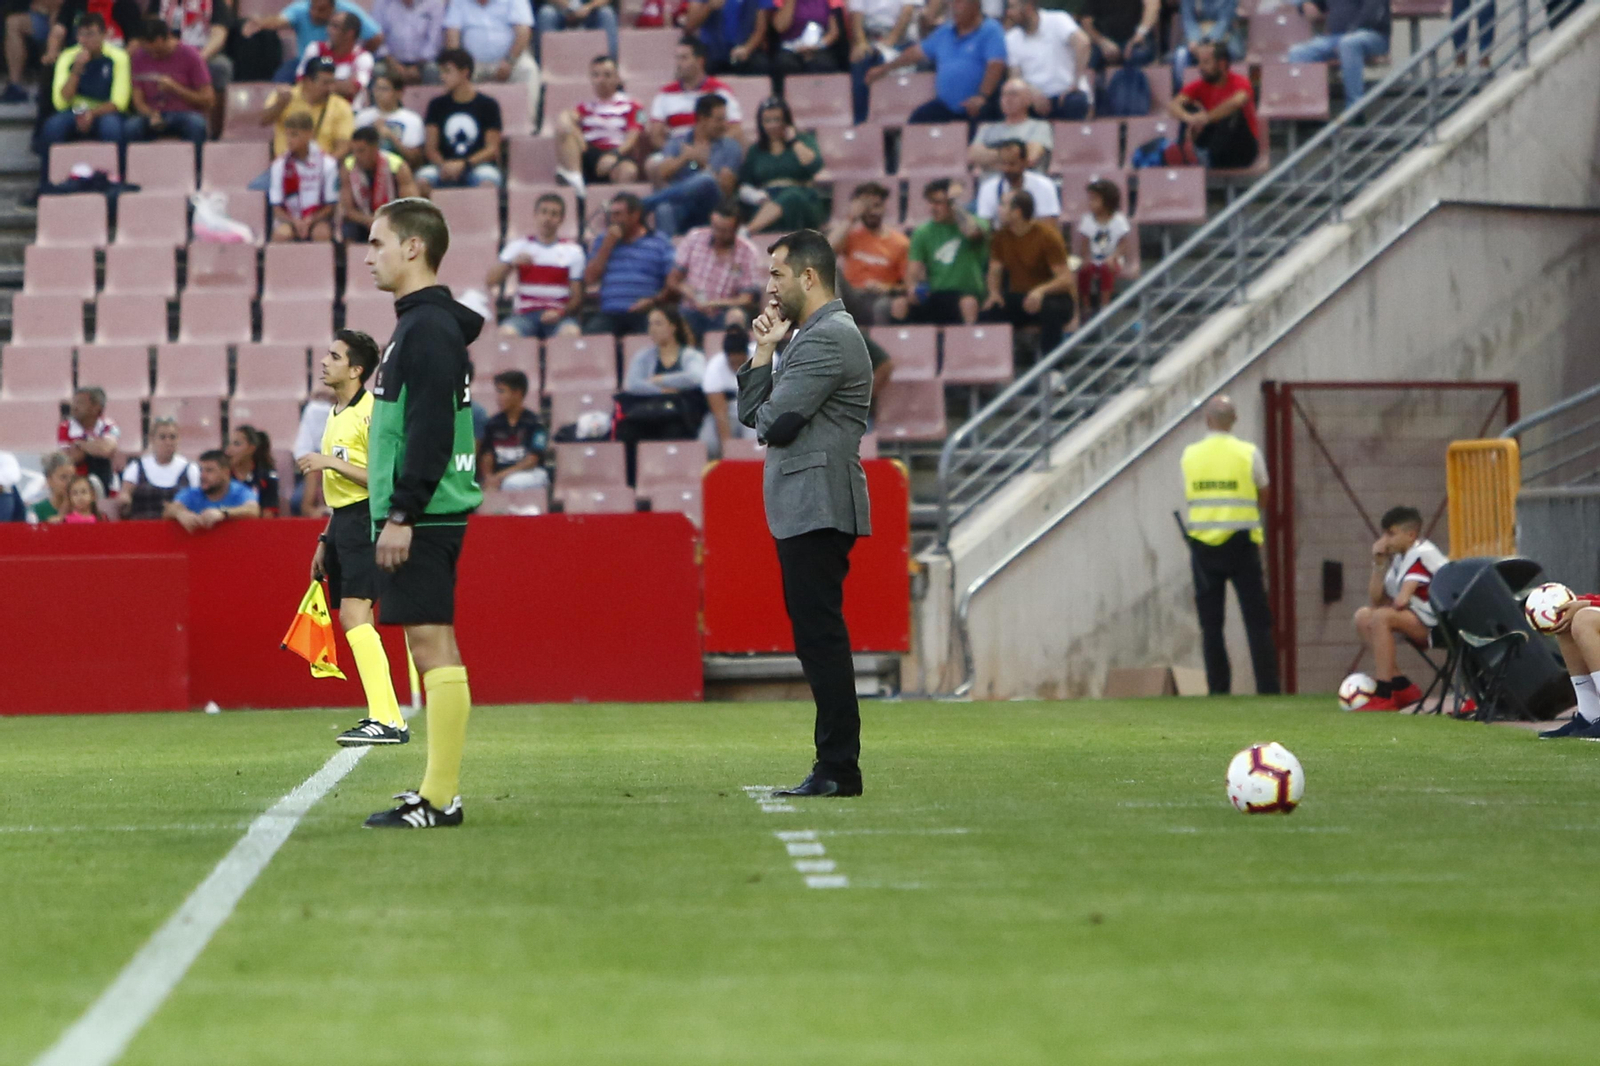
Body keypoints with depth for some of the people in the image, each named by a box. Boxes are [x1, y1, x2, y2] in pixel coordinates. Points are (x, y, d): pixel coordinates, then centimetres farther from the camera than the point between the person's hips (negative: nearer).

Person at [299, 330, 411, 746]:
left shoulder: (371, 412, -11)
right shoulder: (337, 415, 18)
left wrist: (331, 463, -20)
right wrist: (325, 542, 24)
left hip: (365, 522, -10)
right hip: (341, 524, 10)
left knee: (355, 615, -18)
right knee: (352, 620, 8)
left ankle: (386, 720, -21)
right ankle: (386, 717, 13)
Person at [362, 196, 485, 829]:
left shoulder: (428, 327, -14)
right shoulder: (419, 323, 18)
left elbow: (430, 431, -21)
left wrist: (401, 514, -21)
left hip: (422, 516, -11)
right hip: (422, 514, 11)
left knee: (432, 644, -10)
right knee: (430, 644, 11)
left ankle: (439, 799, -11)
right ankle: (439, 792, 13)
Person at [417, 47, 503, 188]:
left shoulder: (488, 105, 5)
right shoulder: (437, 105, 13)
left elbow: (492, 149, 0)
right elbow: (431, 148, 8)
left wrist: (464, 165, -16)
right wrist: (443, 166, -15)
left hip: (478, 166, -2)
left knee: (487, 182, -36)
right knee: (423, 178, -30)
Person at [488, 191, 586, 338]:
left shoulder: (572, 251, 10)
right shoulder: (518, 246, 13)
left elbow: (577, 297, 6)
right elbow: (490, 282, 5)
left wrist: (560, 313, -15)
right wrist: (511, 262, -14)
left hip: (559, 316, 0)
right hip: (525, 314, 0)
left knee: (571, 332, -36)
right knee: (506, 333, -35)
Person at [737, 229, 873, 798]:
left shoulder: (828, 338, -12)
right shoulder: (809, 336, 22)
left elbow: (772, 422, -17)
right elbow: (750, 414, 21)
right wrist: (762, 352, 9)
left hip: (818, 510, -11)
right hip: (802, 511, 11)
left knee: (820, 634, -12)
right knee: (816, 637, 11)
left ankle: (839, 768, -14)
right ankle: (835, 767, 13)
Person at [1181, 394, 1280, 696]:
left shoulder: (1190, 455, 2)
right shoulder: (1248, 453, -4)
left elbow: (1189, 495, 8)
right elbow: (1263, 496, 6)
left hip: (1203, 545, 2)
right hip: (1241, 543, -2)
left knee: (1210, 622, 5)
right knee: (1257, 620, 1)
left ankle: (1218, 688, 2)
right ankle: (1267, 686, -5)